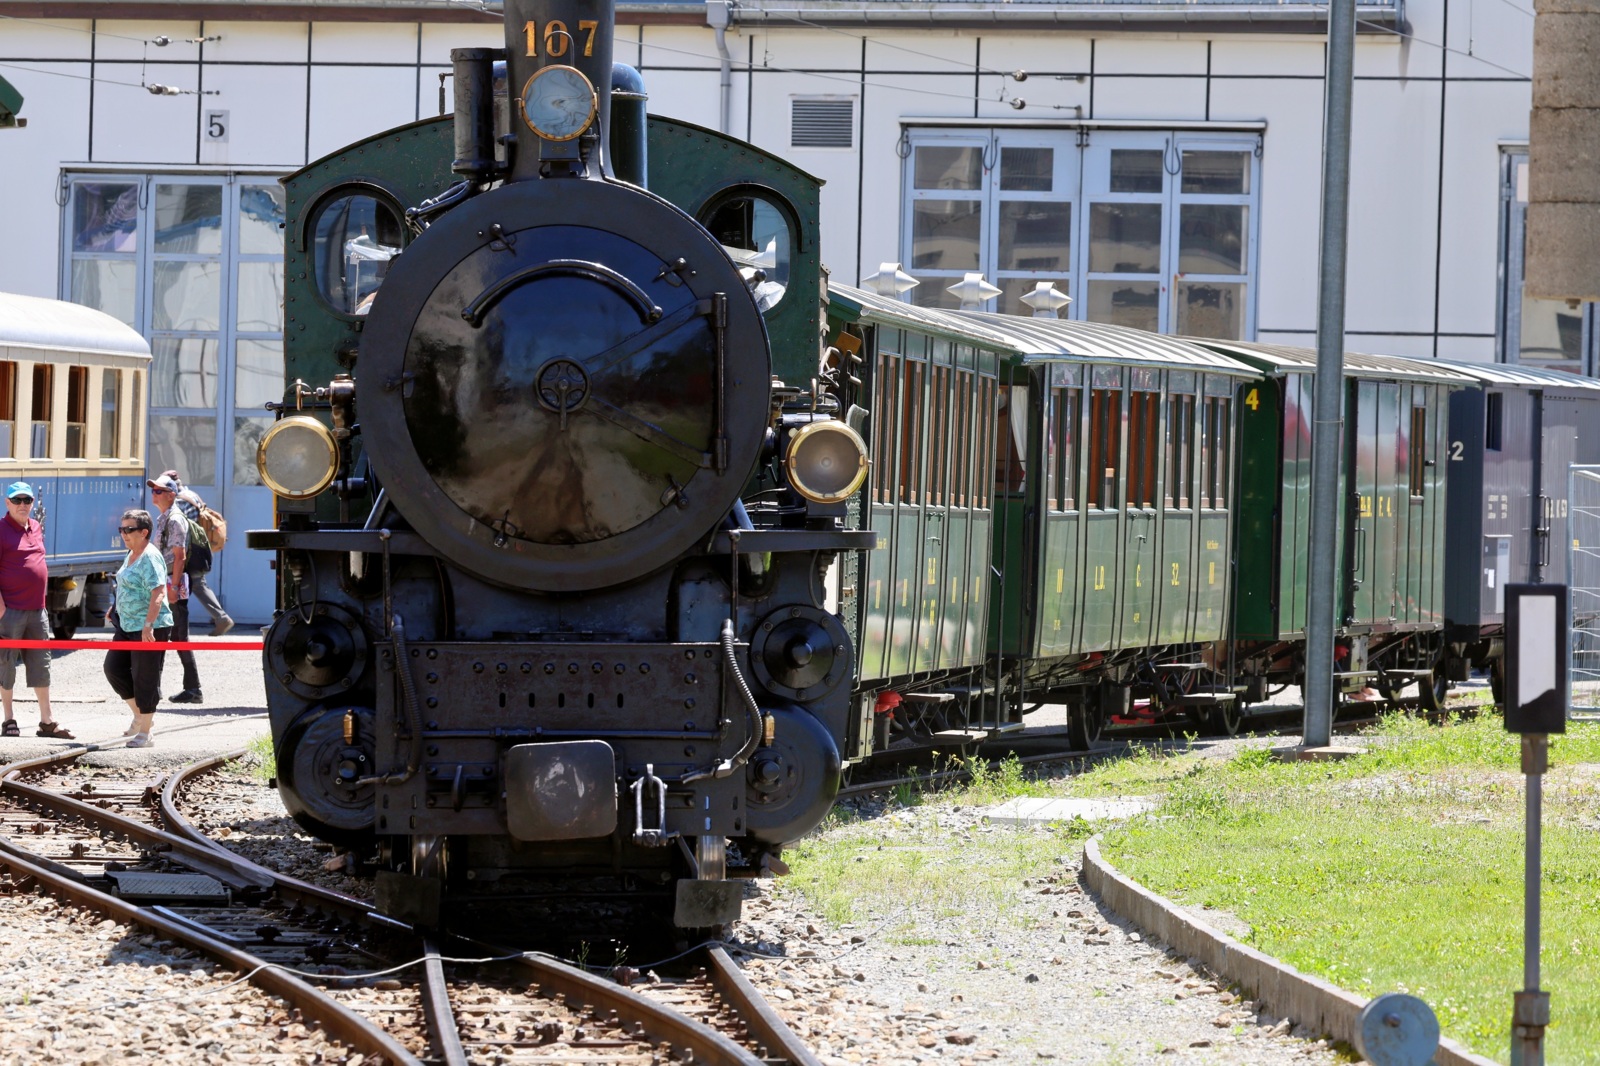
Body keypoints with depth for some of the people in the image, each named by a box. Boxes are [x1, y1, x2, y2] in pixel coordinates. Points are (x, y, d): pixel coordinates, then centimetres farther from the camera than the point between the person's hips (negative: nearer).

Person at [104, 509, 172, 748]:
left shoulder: (150, 558, -17)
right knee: (114, 667, 9)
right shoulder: (132, 555, 13)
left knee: (145, 679, -3)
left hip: (150, 629, -10)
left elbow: (158, 593, -25)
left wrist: (148, 626, -32)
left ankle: (145, 732, 6)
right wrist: (116, 609, 26)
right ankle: (140, 716, 23)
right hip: (127, 626, 10)